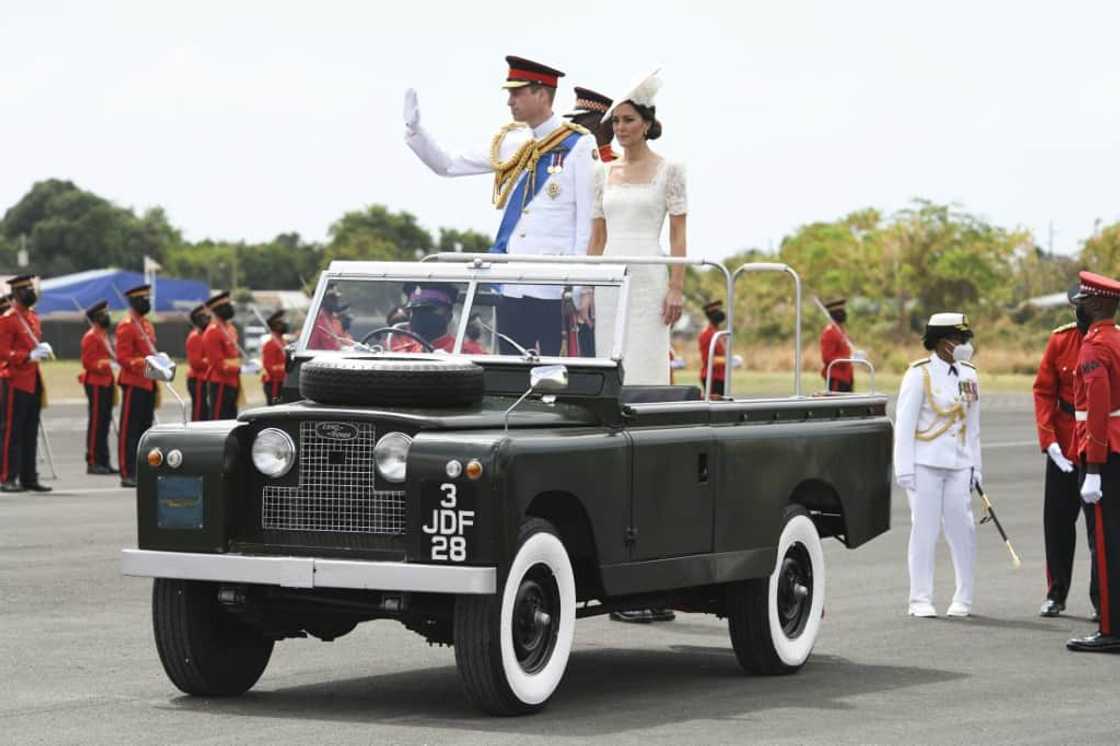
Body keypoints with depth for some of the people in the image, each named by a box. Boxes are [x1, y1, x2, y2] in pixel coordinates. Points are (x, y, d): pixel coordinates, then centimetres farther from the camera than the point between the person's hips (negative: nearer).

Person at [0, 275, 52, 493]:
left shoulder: (33, 317, 16)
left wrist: (42, 348, 5)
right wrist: (29, 356, -24)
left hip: (33, 382, 8)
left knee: (30, 434, 10)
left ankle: (29, 477, 13)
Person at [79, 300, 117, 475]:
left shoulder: (104, 335, 19)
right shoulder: (91, 337, -11)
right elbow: (88, 362, -17)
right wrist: (107, 365, -25)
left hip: (106, 383, 10)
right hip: (96, 384, -10)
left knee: (104, 422, 10)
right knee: (96, 423, -8)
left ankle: (103, 462, 13)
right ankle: (93, 463, -6)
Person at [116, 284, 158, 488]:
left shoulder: (147, 325, 18)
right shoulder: (126, 326, -10)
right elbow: (123, 358, -15)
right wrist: (144, 365, -28)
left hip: (148, 385, 9)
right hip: (134, 384, -9)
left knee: (144, 429, 10)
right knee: (129, 430, -6)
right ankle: (128, 474, -6)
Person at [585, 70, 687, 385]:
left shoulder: (669, 171, 0)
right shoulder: (605, 173, 12)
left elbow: (678, 236, -3)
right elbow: (597, 237, 14)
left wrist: (676, 287, -10)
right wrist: (587, 289, 9)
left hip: (649, 279, -4)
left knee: (644, 369, -6)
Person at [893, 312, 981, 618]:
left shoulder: (969, 375, 10)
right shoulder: (919, 374, -6)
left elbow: (972, 424, 16)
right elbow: (904, 423, -6)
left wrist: (975, 466, 12)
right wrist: (904, 468, -11)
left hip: (958, 465, 4)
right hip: (926, 464, -4)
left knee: (962, 529, 1)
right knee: (924, 530, -1)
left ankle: (963, 600, 10)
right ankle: (921, 600, 5)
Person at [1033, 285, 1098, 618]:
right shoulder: (1061, 339, 1)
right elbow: (1043, 391, 3)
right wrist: (1049, 440, -7)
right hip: (1063, 449, 3)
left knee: (1101, 524, 0)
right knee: (1057, 519, 8)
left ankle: (1102, 599, 10)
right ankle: (1056, 594, 21)